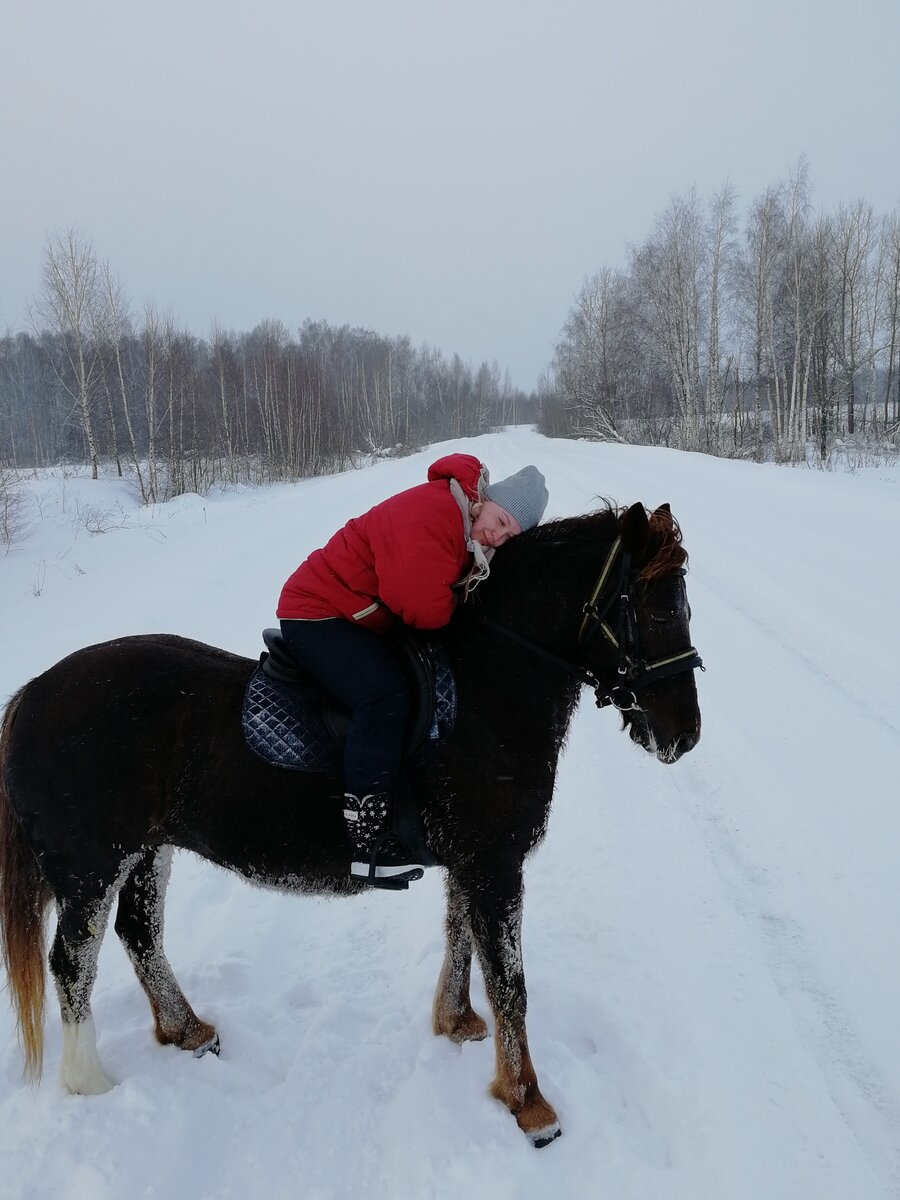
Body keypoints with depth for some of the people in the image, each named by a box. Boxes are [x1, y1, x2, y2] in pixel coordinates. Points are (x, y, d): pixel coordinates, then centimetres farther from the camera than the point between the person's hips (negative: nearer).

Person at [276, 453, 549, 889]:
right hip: (317, 613, -10)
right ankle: (367, 834, -26)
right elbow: (425, 610, -31)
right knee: (384, 692, -30)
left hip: (364, 621, 11)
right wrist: (456, 601, -11)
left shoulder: (472, 541, 8)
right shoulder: (432, 514, -25)